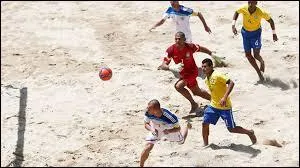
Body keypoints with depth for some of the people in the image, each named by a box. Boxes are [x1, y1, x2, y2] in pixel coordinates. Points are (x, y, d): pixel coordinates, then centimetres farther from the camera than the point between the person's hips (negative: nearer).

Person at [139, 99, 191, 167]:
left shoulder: (170, 117, -45)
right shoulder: (148, 113, -37)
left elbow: (178, 128, -25)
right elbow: (146, 124, -18)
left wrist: (169, 131, -45)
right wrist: (152, 129, -40)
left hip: (170, 130, -1)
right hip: (156, 130, 1)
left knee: (181, 141, 28)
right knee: (147, 148, -17)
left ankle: (187, 126, 58)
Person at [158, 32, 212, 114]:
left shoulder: (190, 46, -25)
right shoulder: (171, 50, -21)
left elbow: (201, 49, -3)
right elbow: (163, 65, -25)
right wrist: (172, 67, -46)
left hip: (192, 71, -5)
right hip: (183, 73, 5)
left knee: (178, 86, -26)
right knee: (196, 92, 23)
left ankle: (193, 103, -8)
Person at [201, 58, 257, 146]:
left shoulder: (217, 76, -20)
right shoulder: (206, 80, 6)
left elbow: (231, 83, -30)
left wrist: (225, 97, -38)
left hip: (225, 107, -7)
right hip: (213, 106, 7)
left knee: (231, 129, 1)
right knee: (205, 123, -4)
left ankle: (249, 132, 25)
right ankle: (205, 145, 9)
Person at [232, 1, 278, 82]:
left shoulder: (261, 12, -26)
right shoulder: (243, 9, -20)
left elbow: (270, 20, -9)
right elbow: (236, 12, 3)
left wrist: (274, 33, -6)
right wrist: (233, 25, -7)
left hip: (256, 33, -3)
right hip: (245, 32, 3)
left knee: (256, 55, -9)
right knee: (248, 55, 5)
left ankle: (262, 63, 29)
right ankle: (259, 73, 20)